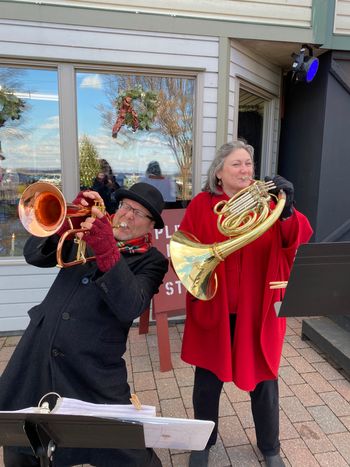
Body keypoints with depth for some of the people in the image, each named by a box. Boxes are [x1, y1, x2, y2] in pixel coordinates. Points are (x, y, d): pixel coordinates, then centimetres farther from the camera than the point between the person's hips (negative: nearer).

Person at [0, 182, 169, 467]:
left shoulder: (151, 261, -6)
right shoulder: (88, 232, 6)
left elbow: (130, 308, -23)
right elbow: (34, 256, -1)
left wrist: (106, 250, -32)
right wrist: (67, 219, -17)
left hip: (92, 370, -4)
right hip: (38, 355, 5)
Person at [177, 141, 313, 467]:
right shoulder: (201, 205, -3)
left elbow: (299, 237, -14)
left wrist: (287, 210, -32)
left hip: (258, 309, 1)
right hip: (212, 309, -1)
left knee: (264, 379, 15)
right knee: (208, 380, 15)